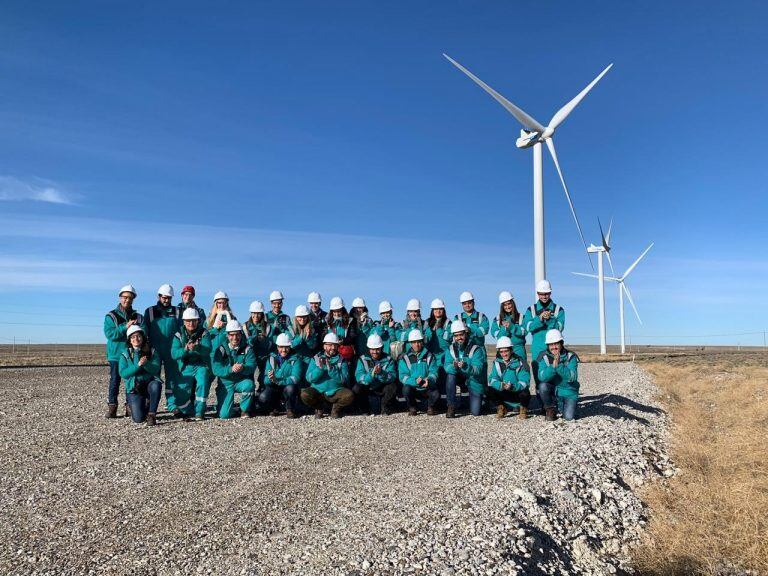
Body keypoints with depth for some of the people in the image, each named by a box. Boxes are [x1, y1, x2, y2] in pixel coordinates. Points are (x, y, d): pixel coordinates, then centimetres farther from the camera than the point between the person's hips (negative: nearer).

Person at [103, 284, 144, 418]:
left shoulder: (138, 317, 11)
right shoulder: (111, 316, 4)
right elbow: (109, 334, -11)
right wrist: (125, 327, -18)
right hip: (116, 355, -2)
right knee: (114, 381, 0)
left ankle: (130, 407, 11)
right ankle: (111, 407, 7)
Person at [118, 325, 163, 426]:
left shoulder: (152, 352, 1)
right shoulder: (125, 354, 2)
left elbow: (155, 370, -11)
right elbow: (123, 373, -10)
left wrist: (146, 364, -29)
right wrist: (138, 365, -23)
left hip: (149, 384, 0)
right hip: (134, 388, 0)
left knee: (156, 385, -38)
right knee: (138, 419, -15)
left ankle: (151, 414, -19)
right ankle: (145, 406, 22)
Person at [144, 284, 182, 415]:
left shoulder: (176, 312, 8)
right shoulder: (150, 311, 6)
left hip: (171, 351, 1)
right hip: (155, 351, -1)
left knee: (172, 377, 0)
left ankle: (172, 405, 2)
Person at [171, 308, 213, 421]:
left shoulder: (204, 333, -5)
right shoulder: (179, 335, 0)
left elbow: (207, 350, -21)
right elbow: (174, 354, -13)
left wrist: (196, 348, -43)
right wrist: (185, 349, -34)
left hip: (201, 366, -2)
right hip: (186, 367, 2)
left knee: (202, 383, -33)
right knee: (180, 398, -9)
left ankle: (199, 412, -16)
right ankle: (189, 411, 26)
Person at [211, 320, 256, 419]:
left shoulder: (247, 349, -4)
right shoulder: (221, 349, -5)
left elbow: (252, 365, -17)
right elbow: (216, 370, -16)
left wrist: (243, 367, -39)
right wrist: (231, 369, -34)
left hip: (242, 381, 1)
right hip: (226, 382, 0)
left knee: (249, 385, -35)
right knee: (224, 415, -13)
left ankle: (245, 410, -7)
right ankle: (230, 407, 26)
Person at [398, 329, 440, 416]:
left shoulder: (429, 356, 5)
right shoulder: (405, 358, 1)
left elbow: (433, 372, -4)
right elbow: (403, 376, -8)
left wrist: (428, 380, -27)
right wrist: (415, 381, -26)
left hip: (427, 388, 0)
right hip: (413, 388, 0)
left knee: (436, 394, -28)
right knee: (406, 389, -31)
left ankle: (430, 407, 7)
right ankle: (412, 408, -2)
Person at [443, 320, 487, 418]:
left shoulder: (476, 349, -19)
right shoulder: (451, 349, -7)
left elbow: (478, 369, -28)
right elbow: (446, 367, -19)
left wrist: (466, 367, -49)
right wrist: (454, 366, -42)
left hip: (474, 381, -3)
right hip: (460, 378, 3)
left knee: (475, 412, -10)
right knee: (450, 375, -30)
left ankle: (478, 401, 28)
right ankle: (451, 406, -17)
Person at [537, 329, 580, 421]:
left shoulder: (571, 356, -10)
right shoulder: (544, 357, -8)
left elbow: (572, 377, -23)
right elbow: (542, 377, -22)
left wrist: (559, 365, -37)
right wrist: (553, 366, -37)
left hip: (569, 392, -1)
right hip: (553, 390, 1)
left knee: (568, 417, -17)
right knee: (543, 386, -30)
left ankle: (562, 406, 20)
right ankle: (550, 409, -3)